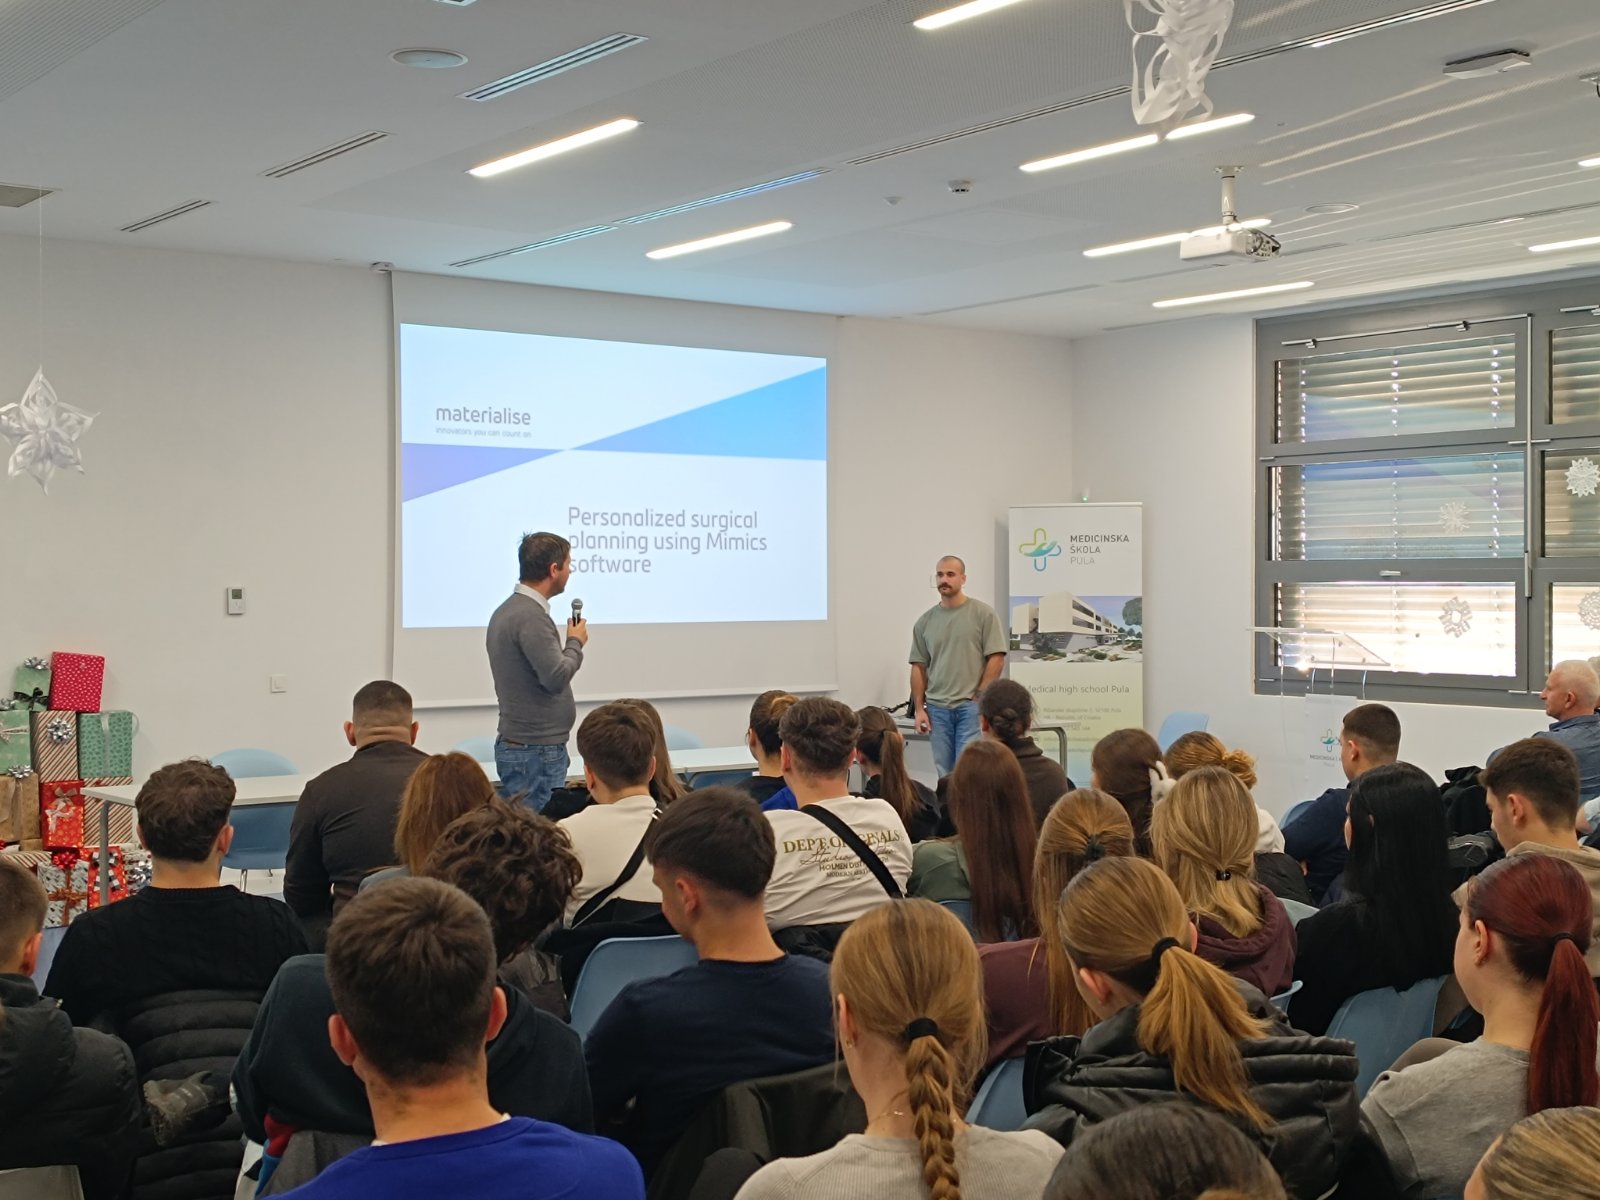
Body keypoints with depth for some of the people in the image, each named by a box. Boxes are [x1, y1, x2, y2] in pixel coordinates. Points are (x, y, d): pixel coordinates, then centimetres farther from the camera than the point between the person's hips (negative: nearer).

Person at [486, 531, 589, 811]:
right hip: (536, 750, -10)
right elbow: (556, 677, -23)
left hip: (514, 743, 10)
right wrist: (576, 642, -8)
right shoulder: (531, 616, -19)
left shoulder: (507, 611, 13)